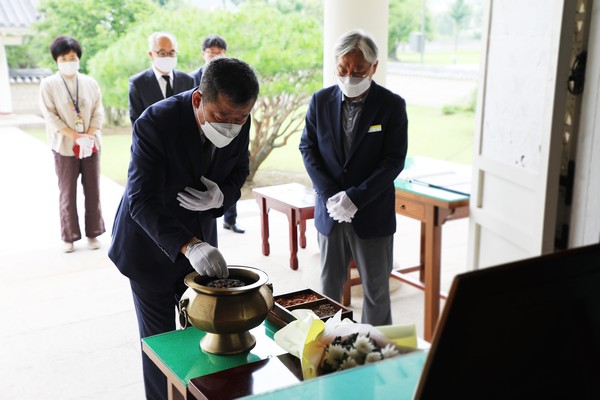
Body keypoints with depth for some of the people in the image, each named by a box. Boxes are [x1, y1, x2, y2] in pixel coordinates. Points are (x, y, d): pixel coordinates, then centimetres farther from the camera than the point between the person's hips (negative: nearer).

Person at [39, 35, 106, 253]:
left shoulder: (90, 83, 7)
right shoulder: (48, 84, -1)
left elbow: (98, 112, 3)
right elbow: (51, 117, -8)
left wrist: (89, 137, -11)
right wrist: (77, 137, -15)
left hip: (91, 145, 2)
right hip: (65, 147, -2)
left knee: (93, 191, 6)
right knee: (67, 193, 3)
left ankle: (93, 233, 17)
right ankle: (69, 237, 13)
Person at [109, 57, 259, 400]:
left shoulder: (240, 123, -13)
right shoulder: (156, 123, -29)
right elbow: (141, 200, -33)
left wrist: (222, 196, -21)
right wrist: (188, 246, -47)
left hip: (199, 237, 5)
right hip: (151, 242, -4)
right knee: (160, 339, 7)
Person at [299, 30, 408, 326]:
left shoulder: (392, 105, -7)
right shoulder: (321, 100, 1)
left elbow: (394, 160, -11)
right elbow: (307, 147, 1)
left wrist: (355, 197, -20)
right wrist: (329, 194, -12)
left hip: (373, 214, -2)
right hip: (330, 212, 3)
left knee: (376, 289, 10)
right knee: (329, 285, 15)